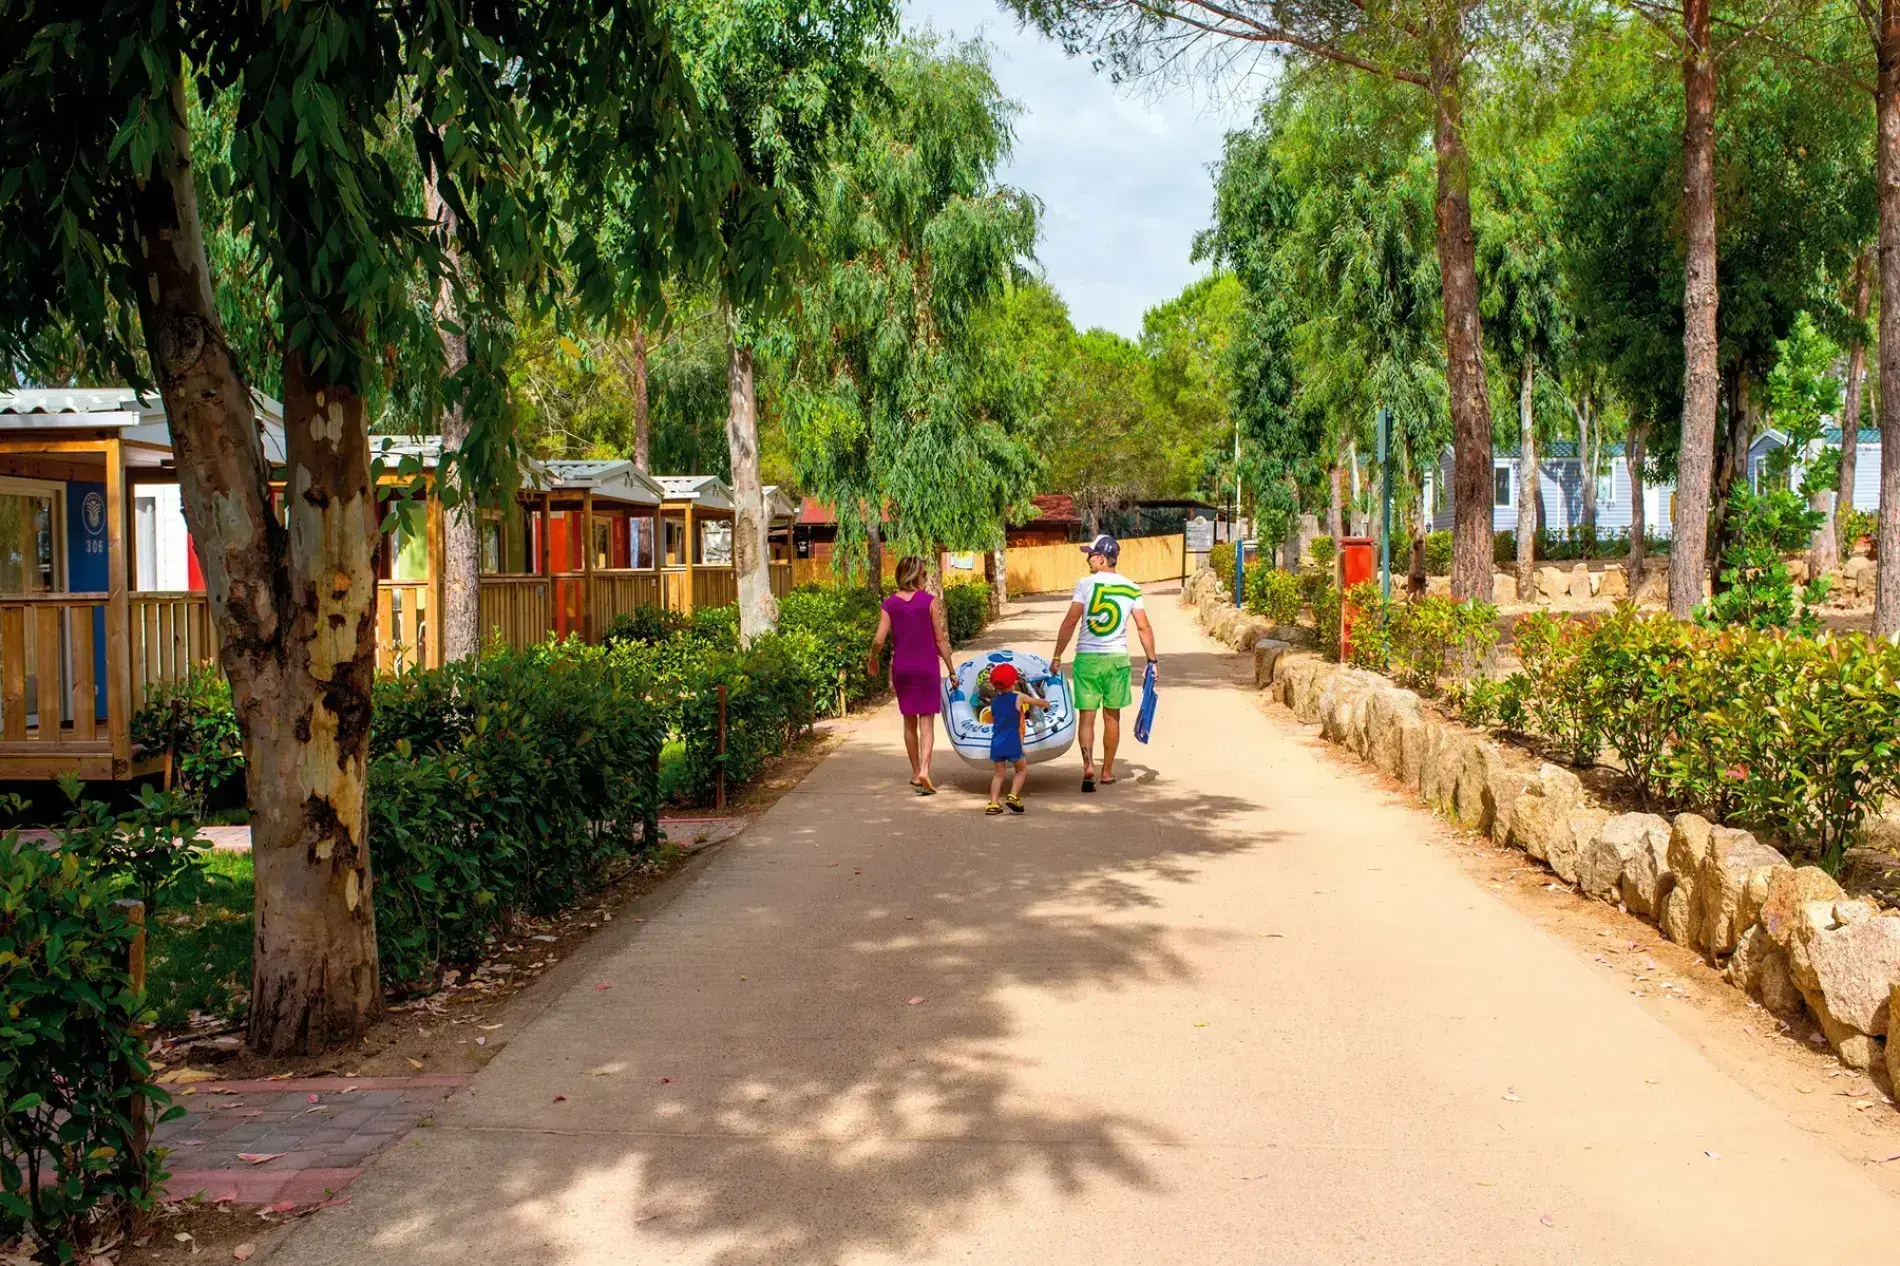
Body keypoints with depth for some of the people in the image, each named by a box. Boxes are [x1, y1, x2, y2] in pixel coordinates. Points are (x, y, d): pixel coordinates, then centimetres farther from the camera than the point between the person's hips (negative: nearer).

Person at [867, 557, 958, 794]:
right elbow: (940, 639, -5)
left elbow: (879, 640, -6)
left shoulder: (889, 604, -1)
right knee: (927, 722, -1)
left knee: (910, 721, 16)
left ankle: (915, 772, 24)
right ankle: (924, 770, -18)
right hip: (927, 668, -2)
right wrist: (952, 670, 3)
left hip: (901, 668, 3)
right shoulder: (930, 601, -7)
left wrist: (872, 659, 15)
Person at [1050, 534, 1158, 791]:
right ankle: (1107, 771, 21)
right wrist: (1152, 660, 10)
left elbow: (1070, 622, -11)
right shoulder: (1132, 588, 3)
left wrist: (1057, 657, -5)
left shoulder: (1085, 584, -7)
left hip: (1087, 657, -2)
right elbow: (1143, 627, 2)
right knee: (1112, 716, 13)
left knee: (1086, 715, 2)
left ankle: (1088, 763, -20)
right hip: (1117, 657, 3)